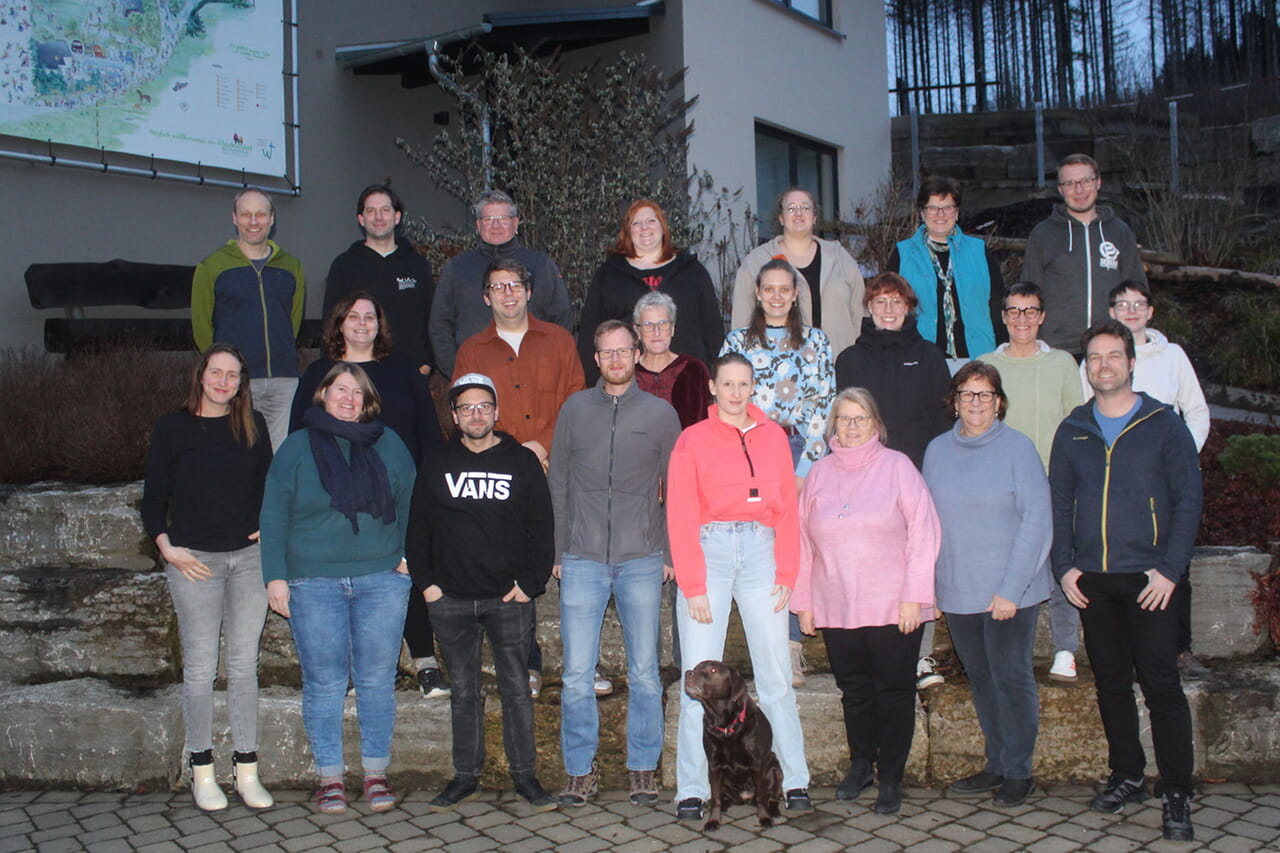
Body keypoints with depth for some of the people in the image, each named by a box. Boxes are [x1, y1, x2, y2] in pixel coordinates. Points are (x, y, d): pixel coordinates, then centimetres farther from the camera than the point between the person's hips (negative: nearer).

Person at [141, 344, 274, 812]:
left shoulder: (253, 425, 8)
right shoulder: (172, 427, 0)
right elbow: (153, 497, 2)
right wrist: (167, 546, -8)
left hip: (249, 557, 3)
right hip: (194, 560, -2)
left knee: (244, 664, 6)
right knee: (200, 667, 2)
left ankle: (247, 770, 13)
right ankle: (202, 771, 13)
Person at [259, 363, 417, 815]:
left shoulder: (388, 444, 9)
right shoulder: (297, 447, 5)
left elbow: (410, 503, 12)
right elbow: (274, 515, 4)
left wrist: (407, 557, 2)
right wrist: (275, 576, -2)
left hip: (381, 579, 1)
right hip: (314, 583, -1)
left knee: (378, 680, 4)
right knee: (324, 682, 3)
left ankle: (376, 773, 16)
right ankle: (329, 777, 15)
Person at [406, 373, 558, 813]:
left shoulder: (522, 461, 3)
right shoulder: (436, 465, 8)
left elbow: (541, 528, 3)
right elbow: (418, 529, 10)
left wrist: (531, 582, -5)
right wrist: (425, 582, 1)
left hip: (509, 598, -2)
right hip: (450, 600, 2)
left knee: (516, 688, 3)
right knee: (463, 690, 10)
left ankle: (524, 774, 13)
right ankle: (465, 776, 19)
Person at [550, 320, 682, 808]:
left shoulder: (660, 413, 6)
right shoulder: (575, 410, 8)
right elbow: (557, 484, 10)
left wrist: (670, 553, 2)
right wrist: (559, 551, 4)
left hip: (642, 561, 0)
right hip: (582, 561, 0)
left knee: (644, 671, 6)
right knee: (577, 673, 0)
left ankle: (643, 768, 20)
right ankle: (580, 770, 14)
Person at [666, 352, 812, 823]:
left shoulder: (773, 436, 12)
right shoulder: (692, 440, 4)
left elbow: (787, 509, 9)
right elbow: (680, 518, -1)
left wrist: (786, 573, 0)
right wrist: (693, 586, -8)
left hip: (760, 552, 2)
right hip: (708, 552, -2)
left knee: (776, 674, 2)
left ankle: (796, 781, 11)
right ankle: (692, 790, 5)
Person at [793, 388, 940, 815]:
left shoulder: (896, 466, -1)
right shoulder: (820, 474, 9)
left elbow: (923, 531, -5)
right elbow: (804, 541, 11)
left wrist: (914, 595, -10)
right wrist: (804, 601, 8)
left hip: (893, 608, -3)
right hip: (836, 609, 3)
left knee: (894, 691, 3)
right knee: (854, 690, 11)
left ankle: (891, 777, 14)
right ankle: (860, 765, 27)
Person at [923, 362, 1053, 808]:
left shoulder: (1018, 447, -6)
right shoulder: (937, 450, 6)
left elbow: (1037, 521, -9)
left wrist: (1010, 589, -14)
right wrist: (927, 586, 4)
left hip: (1011, 590, -4)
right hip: (957, 591, 4)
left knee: (1012, 678, 0)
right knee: (980, 679, 12)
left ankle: (1018, 771, 15)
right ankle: (996, 764, 25)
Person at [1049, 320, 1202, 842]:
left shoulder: (1163, 424, 0)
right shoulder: (1073, 431, 10)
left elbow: (1189, 498, -2)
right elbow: (1058, 503, 12)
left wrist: (1170, 569, -10)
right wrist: (1065, 566, 1)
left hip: (1148, 579, -3)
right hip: (1092, 582, 4)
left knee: (1161, 685, -5)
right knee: (1111, 683, 10)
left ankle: (1176, 793, 3)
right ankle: (1126, 778, 23)